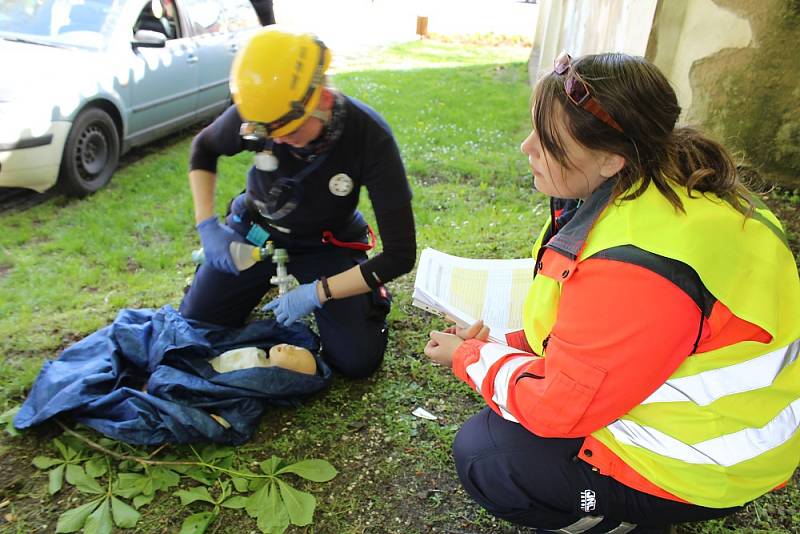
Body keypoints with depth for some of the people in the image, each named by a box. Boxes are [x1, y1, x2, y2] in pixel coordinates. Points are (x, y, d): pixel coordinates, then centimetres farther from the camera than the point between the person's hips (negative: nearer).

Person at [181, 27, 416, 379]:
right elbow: (203, 150, 3)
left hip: (325, 246, -2)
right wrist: (207, 225, -8)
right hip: (254, 231, 3)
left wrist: (317, 294, -27)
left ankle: (370, 294, 17)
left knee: (358, 361, -14)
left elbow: (400, 254, -27)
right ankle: (265, 280, 29)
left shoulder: (370, 137, -31)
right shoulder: (254, 114, -23)